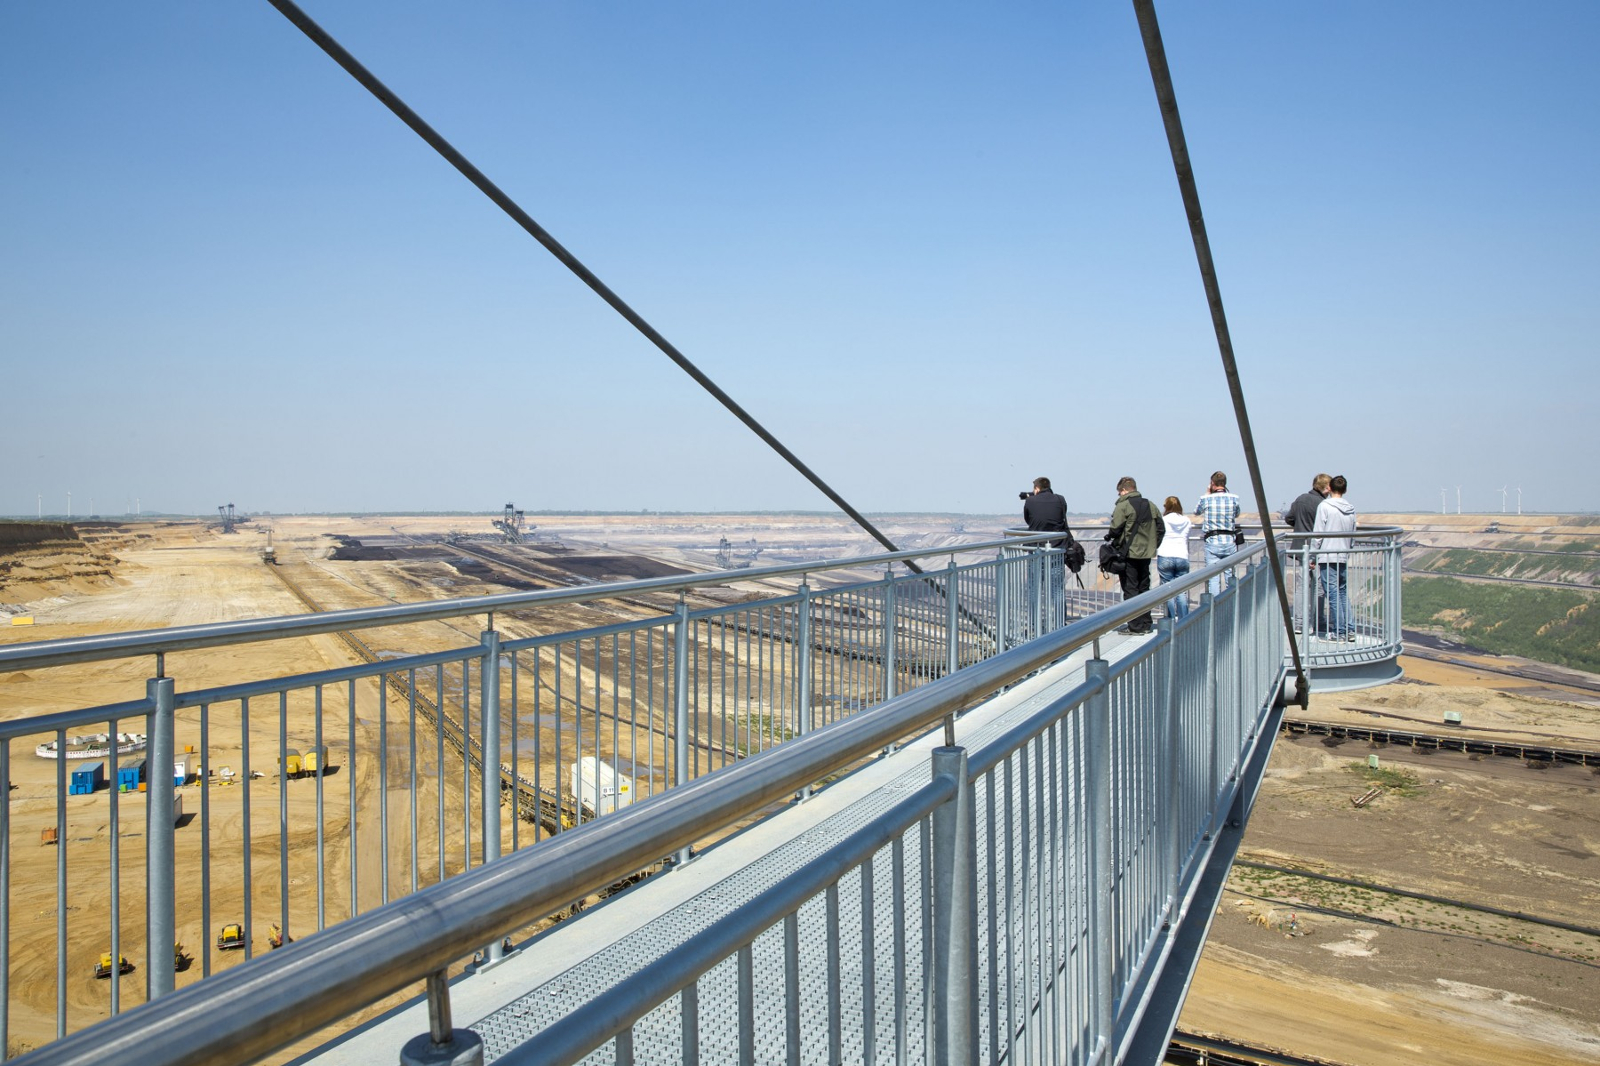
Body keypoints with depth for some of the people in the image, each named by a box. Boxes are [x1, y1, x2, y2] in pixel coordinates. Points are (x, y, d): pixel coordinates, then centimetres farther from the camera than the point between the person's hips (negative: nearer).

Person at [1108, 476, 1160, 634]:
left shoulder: (1123, 505, -11)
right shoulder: (1150, 505, 9)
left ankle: (1135, 626, -2)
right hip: (1146, 554, 6)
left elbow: (1115, 529, -17)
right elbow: (1160, 529, 10)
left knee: (1130, 590, -1)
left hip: (1128, 553, -6)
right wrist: (1152, 546, 17)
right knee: (1144, 589, 15)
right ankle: (1146, 624, 19)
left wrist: (1109, 537, 4)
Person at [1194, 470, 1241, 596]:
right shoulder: (1234, 498, 1)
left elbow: (1196, 513, 16)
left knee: (1213, 577, -1)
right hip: (1230, 540, 2)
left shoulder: (1206, 499, -4)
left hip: (1212, 540, -2)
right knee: (1231, 576, 10)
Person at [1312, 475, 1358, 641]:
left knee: (1332, 594, -2)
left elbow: (1318, 534, -11)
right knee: (1343, 592, 16)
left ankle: (1339, 632, 1)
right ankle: (1350, 629, 14)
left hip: (1327, 556, -6)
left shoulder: (1324, 506, -9)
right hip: (1344, 556, 6)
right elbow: (1352, 534, 15)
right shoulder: (1351, 509, 8)